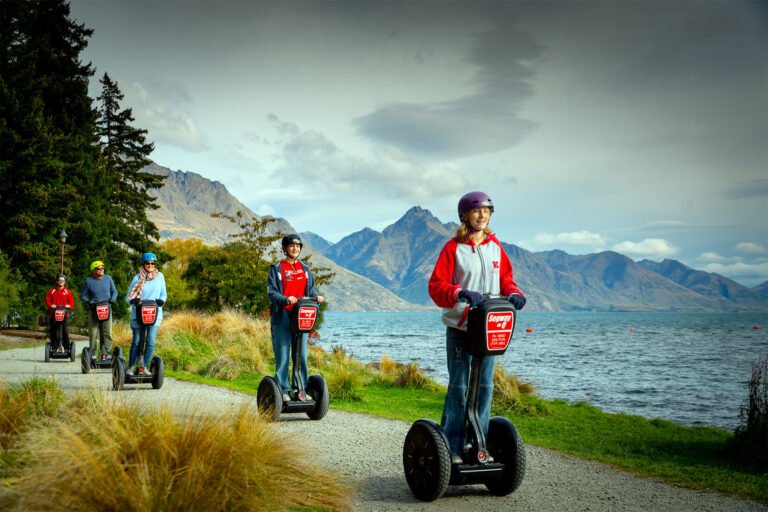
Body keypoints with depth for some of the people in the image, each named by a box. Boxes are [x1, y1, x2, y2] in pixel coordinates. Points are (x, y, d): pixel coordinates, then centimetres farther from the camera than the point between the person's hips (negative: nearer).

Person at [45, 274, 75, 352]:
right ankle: (54, 347, 7)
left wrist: (69, 306, -15)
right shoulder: (52, 291, 13)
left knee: (65, 331, -8)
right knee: (53, 331, 1)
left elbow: (71, 301, 6)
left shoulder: (68, 291, 12)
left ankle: (66, 347, -4)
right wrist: (50, 305, -13)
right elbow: (47, 300, 6)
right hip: (53, 314, 1)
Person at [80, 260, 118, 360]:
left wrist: (112, 299, -5)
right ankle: (93, 354, 4)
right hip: (93, 309, -1)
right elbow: (82, 295, 8)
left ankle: (107, 352, 1)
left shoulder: (108, 279, 6)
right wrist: (88, 302, -11)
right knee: (93, 333, -1)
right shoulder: (88, 281, 2)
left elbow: (114, 292, 14)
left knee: (107, 332, -3)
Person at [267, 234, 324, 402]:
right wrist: (286, 299, -26)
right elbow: (271, 292, -8)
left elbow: (311, 289, 14)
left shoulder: (305, 268, 14)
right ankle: (283, 390, 2)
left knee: (302, 355, 7)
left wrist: (316, 296, -9)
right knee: (282, 355, -3)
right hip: (282, 316, -4)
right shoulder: (277, 268, 0)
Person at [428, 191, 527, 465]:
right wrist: (460, 293, -27)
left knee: (484, 386, 7)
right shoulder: (453, 247, -4)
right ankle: (452, 448, 4)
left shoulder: (494, 245, 11)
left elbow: (505, 277, 17)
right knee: (459, 387, -3)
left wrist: (514, 293, -5)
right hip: (459, 327, -5)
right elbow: (436, 285, -9)